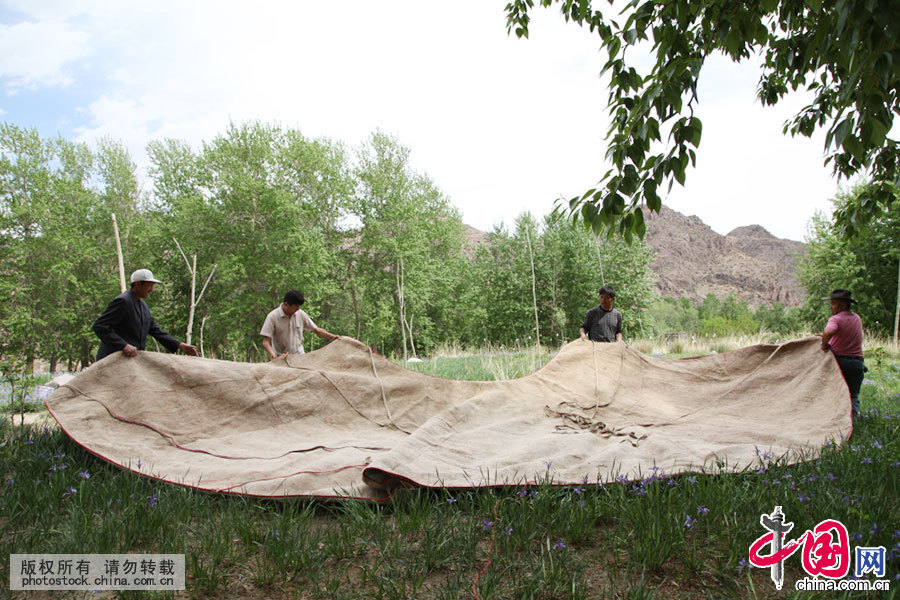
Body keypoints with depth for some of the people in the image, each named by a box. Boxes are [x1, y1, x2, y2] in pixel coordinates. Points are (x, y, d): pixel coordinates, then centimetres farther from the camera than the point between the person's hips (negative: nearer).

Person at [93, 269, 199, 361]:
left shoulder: (143, 305, 16)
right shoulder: (122, 301, -13)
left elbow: (155, 330, 17)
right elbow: (99, 326, -19)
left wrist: (180, 345, 6)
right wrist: (124, 346, -28)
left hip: (134, 358, 9)